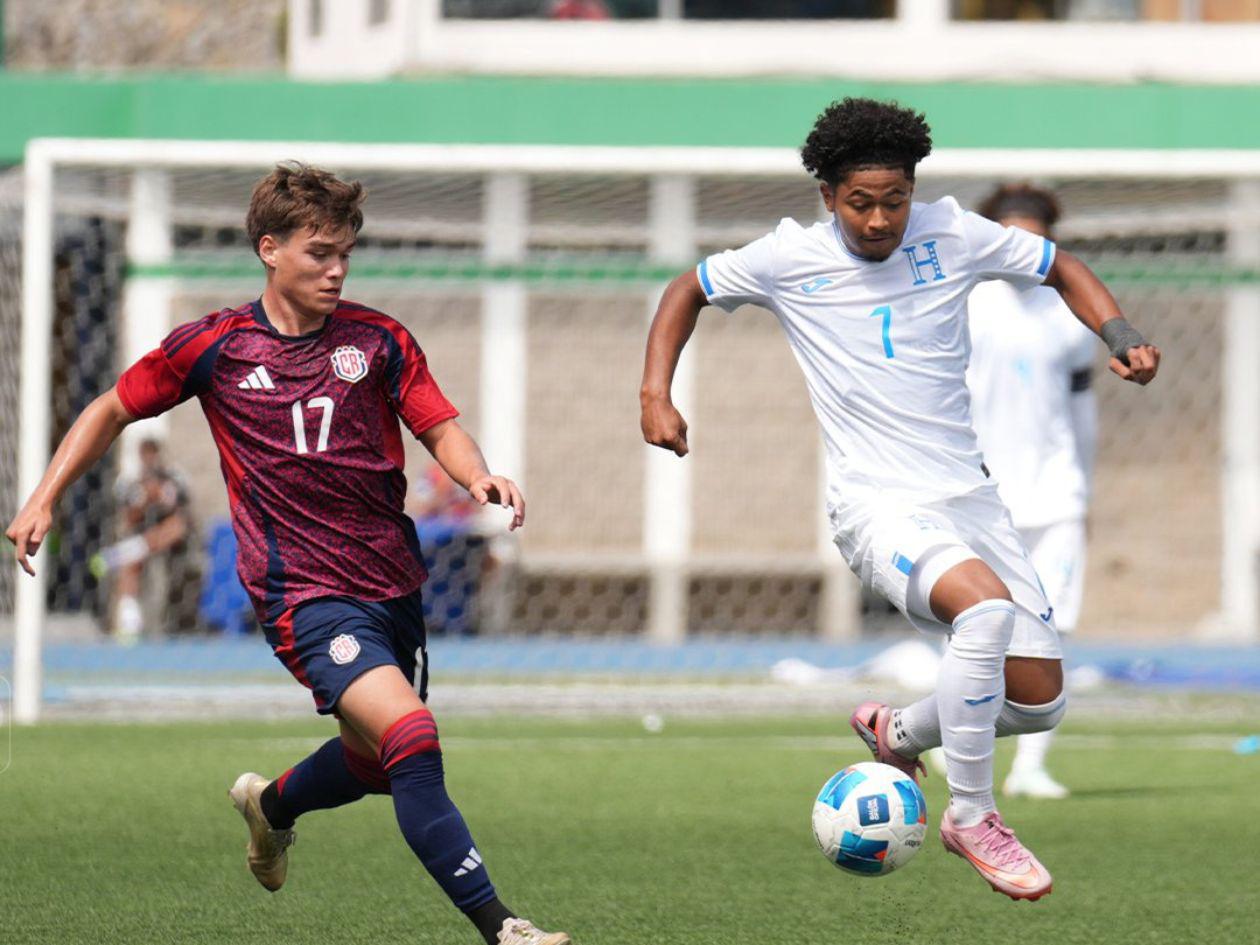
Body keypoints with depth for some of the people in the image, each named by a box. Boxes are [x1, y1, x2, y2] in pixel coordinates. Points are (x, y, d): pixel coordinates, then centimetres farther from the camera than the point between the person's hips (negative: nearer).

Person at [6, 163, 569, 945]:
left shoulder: (378, 340, 4)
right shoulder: (214, 347, -1)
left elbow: (440, 427, 2)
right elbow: (114, 410, 12)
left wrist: (478, 475, -20)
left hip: (392, 585, 5)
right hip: (304, 593, -5)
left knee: (377, 762, 18)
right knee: (410, 735, -24)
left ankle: (273, 804, 53)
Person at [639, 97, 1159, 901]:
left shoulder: (952, 236, 0)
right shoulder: (790, 259, -5)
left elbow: (1061, 268, 14)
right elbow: (689, 291, 12)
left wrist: (1122, 338, -3)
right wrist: (657, 397, 1)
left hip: (969, 497, 5)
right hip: (880, 506, -5)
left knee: (1040, 703, 1)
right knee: (986, 606, -34)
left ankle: (898, 734, 32)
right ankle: (972, 818, -19)